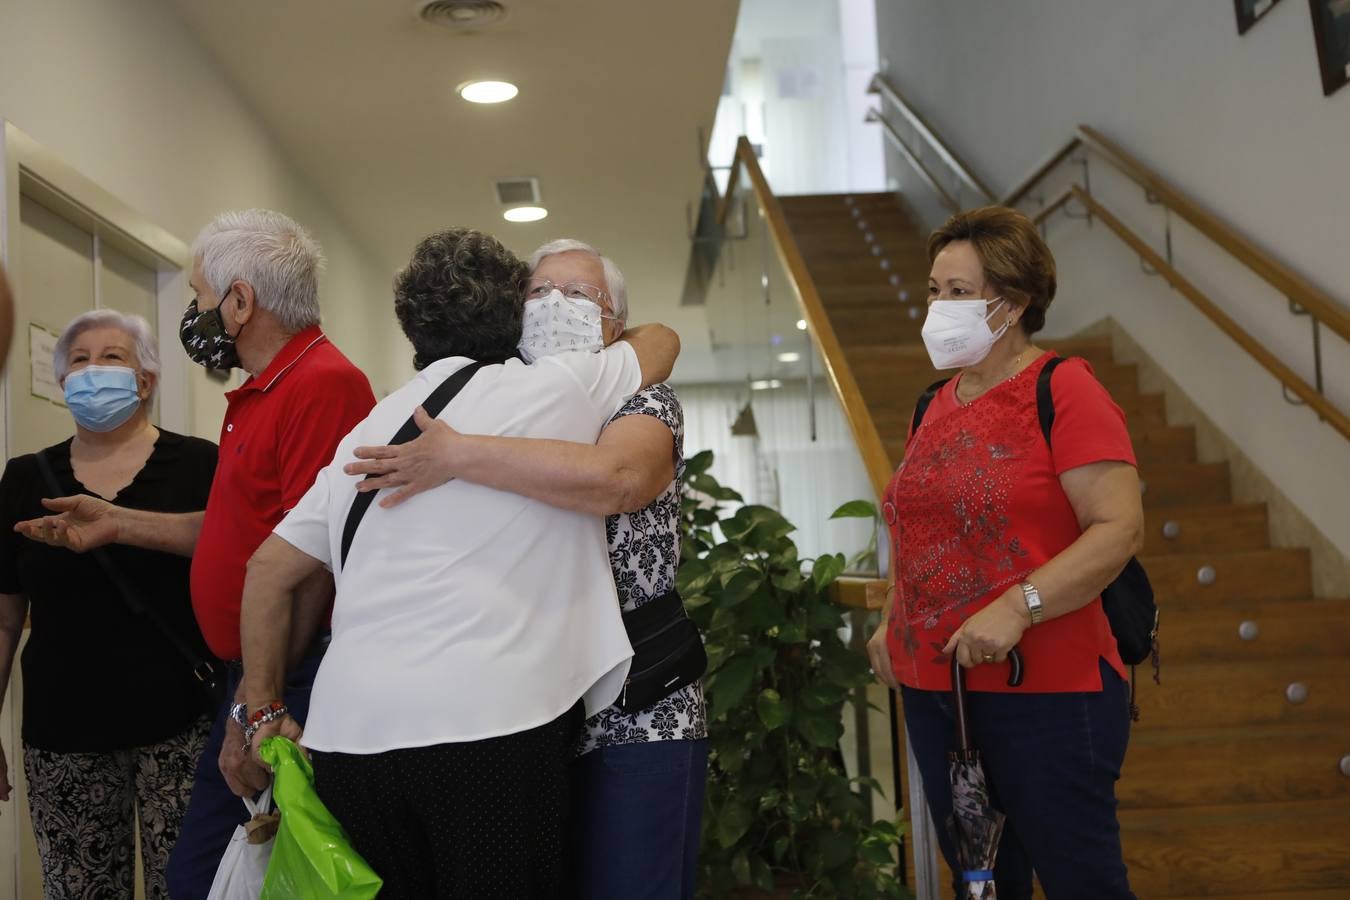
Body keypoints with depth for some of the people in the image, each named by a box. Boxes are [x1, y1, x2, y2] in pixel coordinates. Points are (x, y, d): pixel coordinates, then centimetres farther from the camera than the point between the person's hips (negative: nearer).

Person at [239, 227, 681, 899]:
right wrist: (601, 344, 43)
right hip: (487, 724, -5)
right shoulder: (557, 389, 5)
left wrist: (266, 712, 25)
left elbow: (268, 571, 18)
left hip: (349, 729, 5)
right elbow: (661, 340, 23)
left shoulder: (369, 432, 17)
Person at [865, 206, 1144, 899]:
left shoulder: (1062, 390, -10)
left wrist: (1018, 606, -26)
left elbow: (1120, 527, -18)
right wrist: (894, 623, 12)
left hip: (1047, 691, -7)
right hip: (932, 688, 7)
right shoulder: (935, 405, 12)